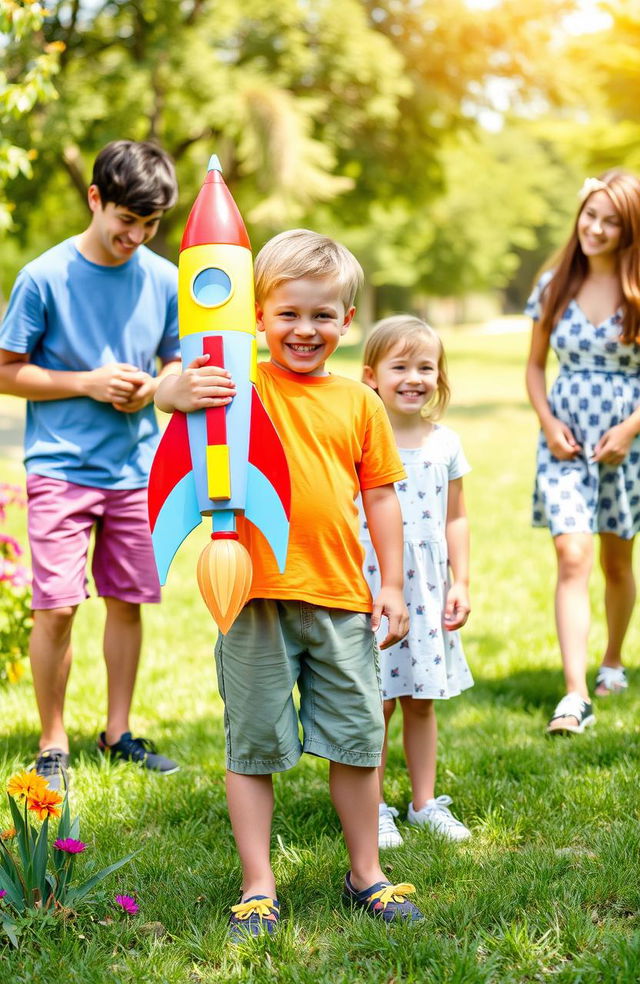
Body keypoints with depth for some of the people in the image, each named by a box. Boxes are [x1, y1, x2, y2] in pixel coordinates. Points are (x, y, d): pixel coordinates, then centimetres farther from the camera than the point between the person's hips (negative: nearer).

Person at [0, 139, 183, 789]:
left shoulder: (163, 279, 3)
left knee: (127, 602, 9)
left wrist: (152, 389, -8)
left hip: (136, 470, 4)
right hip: (62, 466, -4)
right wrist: (89, 382, -14)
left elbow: (178, 365, 15)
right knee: (57, 607, -6)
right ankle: (53, 743, 9)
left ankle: (118, 733, 25)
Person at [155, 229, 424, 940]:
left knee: (357, 741, 13)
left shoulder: (359, 403, 7)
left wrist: (392, 584, 9)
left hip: (341, 599, 3)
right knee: (253, 746, 6)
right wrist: (180, 392, -44)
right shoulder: (241, 385, -4)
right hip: (258, 595, -3)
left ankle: (366, 874, 30)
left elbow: (380, 495, 12)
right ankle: (258, 888, 18)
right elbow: (168, 391, -20)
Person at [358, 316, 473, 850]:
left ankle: (425, 802, 24)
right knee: (378, 703, 1)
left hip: (427, 591, 4)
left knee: (421, 701, 12)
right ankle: (373, 810, 14)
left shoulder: (446, 444, 5)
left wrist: (461, 582, 6)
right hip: (369, 586, -4)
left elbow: (455, 518, 11)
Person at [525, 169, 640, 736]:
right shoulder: (555, 286, 3)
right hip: (565, 439, 1)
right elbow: (535, 365, 11)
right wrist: (547, 421, -4)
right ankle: (576, 696, -16)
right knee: (573, 559, -12)